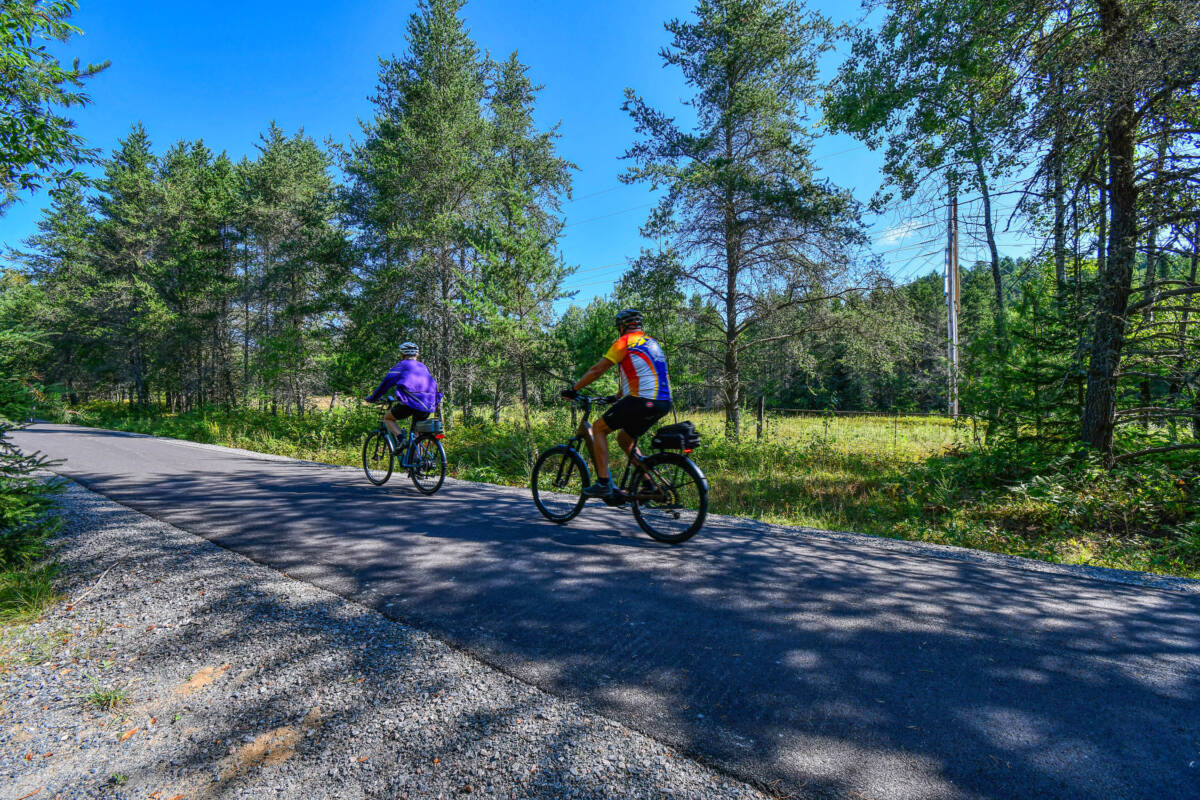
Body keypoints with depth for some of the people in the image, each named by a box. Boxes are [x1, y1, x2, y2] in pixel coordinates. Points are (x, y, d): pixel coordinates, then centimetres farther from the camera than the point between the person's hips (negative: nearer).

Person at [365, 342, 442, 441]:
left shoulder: (401, 365, 10)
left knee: (388, 418, 19)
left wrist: (372, 398, 20)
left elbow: (386, 382, 8)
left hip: (410, 403, -5)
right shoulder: (423, 367, 26)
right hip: (428, 406, 5)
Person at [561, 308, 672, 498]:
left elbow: (597, 370, -3)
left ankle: (603, 483, -1)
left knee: (599, 428, 6)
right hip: (663, 403, 8)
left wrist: (573, 390, 6)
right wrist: (616, 397, 39)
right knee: (624, 439, 24)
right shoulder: (652, 343, 23)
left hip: (642, 401, -8)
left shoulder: (624, 342, -2)